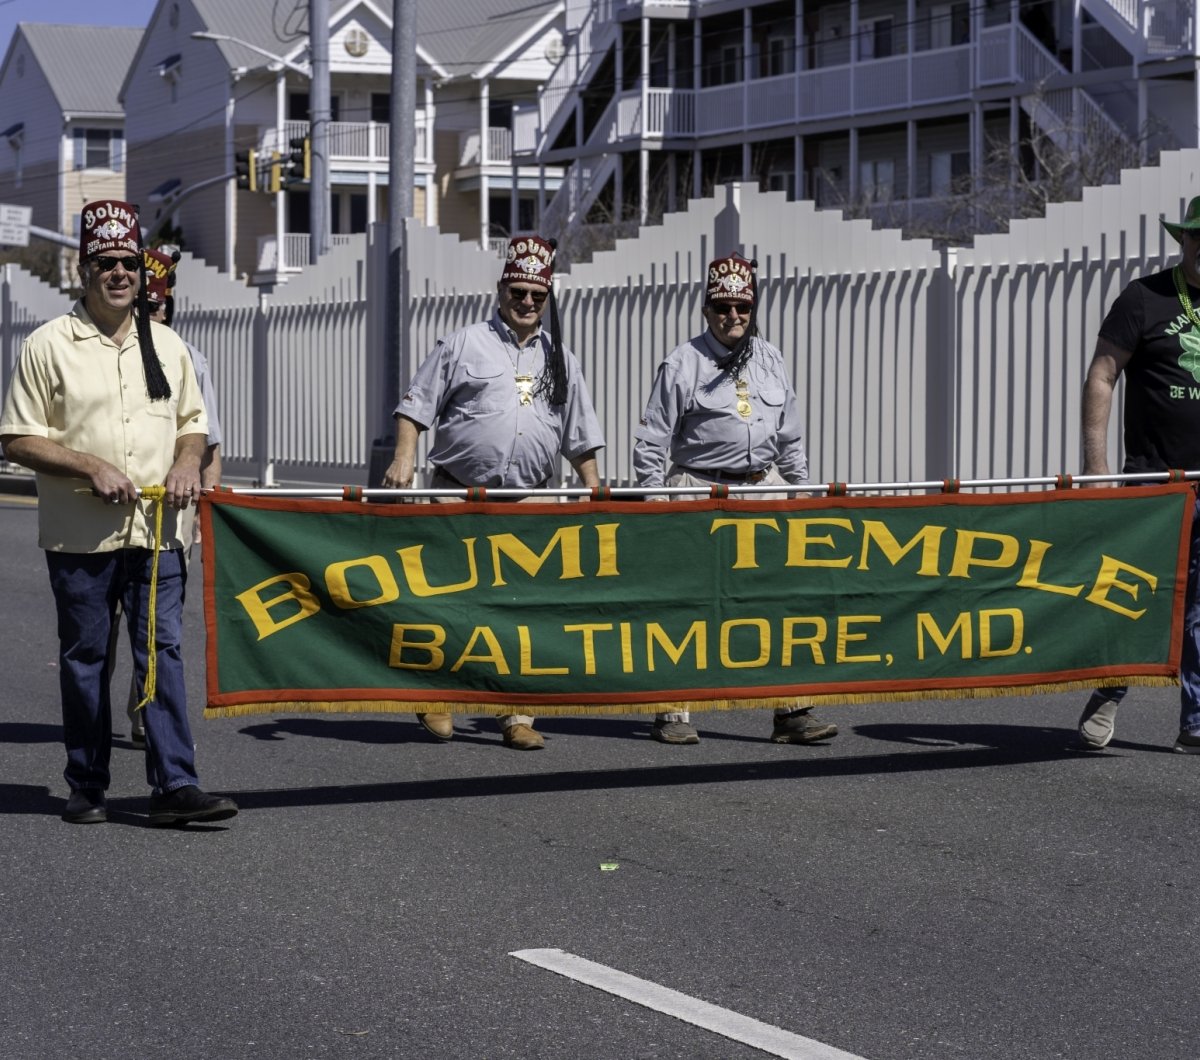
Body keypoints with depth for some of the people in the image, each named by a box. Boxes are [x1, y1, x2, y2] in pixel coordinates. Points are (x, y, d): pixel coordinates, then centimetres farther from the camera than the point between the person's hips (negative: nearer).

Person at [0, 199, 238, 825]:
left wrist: (187, 462, 0)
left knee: (164, 650, -4)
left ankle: (174, 785, -5)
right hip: (80, 536, -3)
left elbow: (192, 421, 23)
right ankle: (87, 788, 15)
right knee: (84, 659, 5)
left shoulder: (166, 346, 13)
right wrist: (91, 466, -14)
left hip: (158, 530, 3)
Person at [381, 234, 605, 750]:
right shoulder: (463, 345, 4)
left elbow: (581, 436, 20)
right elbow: (416, 405, 1)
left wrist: (594, 491, 13)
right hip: (457, 497, -3)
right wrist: (403, 459, -12)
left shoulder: (561, 361, 16)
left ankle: (517, 715, 3)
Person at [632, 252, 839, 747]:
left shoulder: (770, 359, 14)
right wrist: (656, 502, -7)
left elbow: (790, 436, 20)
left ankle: (791, 711, 2)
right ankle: (673, 714, 9)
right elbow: (652, 440, -2)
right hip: (701, 491, -4)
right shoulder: (682, 363, -2)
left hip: (764, 489, 4)